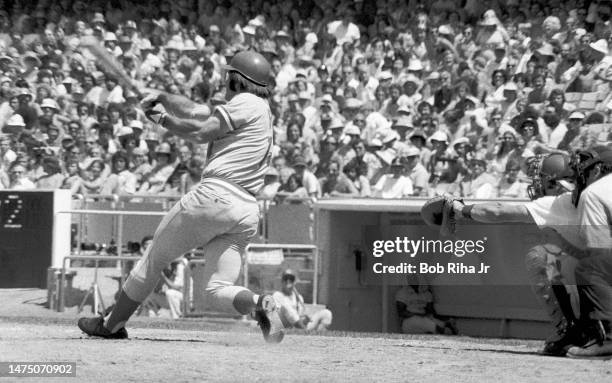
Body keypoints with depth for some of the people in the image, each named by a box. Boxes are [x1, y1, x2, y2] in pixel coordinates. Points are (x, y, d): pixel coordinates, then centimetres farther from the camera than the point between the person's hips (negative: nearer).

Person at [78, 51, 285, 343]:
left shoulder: (246, 103, -3)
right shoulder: (262, 110, 24)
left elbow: (200, 132, -8)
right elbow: (197, 114, 27)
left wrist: (163, 119, 5)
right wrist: (163, 98, 23)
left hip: (214, 196, -8)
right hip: (247, 212, 8)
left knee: (156, 256, 8)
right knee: (219, 288, 4)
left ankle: (112, 324, 16)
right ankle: (258, 304, -27)